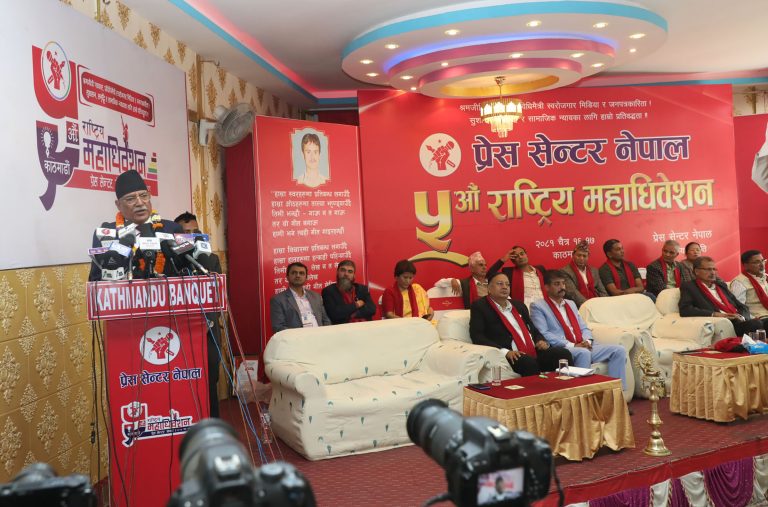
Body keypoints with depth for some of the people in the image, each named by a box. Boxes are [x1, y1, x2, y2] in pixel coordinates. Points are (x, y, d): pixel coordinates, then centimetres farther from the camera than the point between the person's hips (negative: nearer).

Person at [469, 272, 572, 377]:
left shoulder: (519, 306, 24)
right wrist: (505, 351, -19)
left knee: (564, 353, -18)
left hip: (535, 353, 6)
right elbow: (477, 336, -7)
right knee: (529, 362, -36)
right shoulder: (480, 306, 5)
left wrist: (541, 341, 4)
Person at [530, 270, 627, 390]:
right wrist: (572, 345, -17)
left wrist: (587, 341, -2)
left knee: (619, 350, -10)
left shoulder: (570, 304, 26)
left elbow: (584, 328, 23)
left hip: (584, 348, 7)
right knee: (583, 353, -38)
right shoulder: (537, 307, 2)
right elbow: (543, 335, -11)